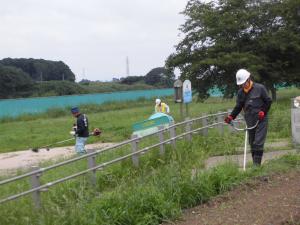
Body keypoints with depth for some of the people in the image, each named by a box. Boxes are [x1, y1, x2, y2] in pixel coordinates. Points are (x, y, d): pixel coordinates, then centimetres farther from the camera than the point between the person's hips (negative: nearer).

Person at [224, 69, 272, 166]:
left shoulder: (260, 88, -6)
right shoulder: (240, 92, 7)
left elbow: (268, 101, -1)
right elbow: (238, 107, 11)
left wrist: (263, 112, -14)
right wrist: (231, 116, -3)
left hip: (261, 120, -5)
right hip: (250, 121, 5)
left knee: (258, 142, -12)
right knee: (252, 143, 9)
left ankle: (257, 164, -10)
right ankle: (254, 164, 16)